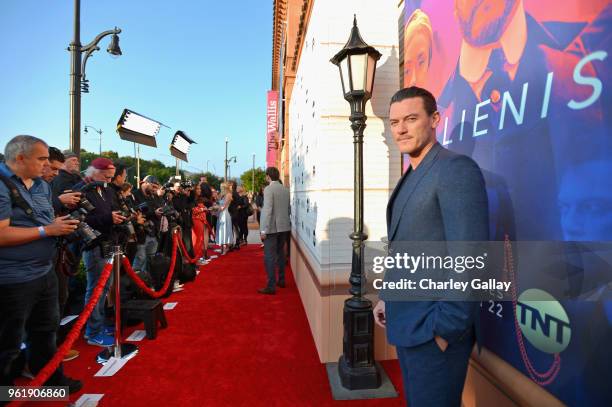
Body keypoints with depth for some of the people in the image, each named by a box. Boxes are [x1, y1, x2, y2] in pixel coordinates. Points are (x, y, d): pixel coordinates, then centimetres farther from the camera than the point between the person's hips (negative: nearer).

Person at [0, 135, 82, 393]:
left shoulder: (43, 186, 10)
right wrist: (47, 230, -21)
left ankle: (51, 379, 40)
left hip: (45, 273, 9)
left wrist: (63, 225, -1)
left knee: (46, 331, 22)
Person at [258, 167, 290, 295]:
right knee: (280, 253, 19)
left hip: (272, 228, -7)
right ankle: (281, 280, 29)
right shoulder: (286, 189, 7)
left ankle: (271, 286, 0)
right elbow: (289, 208, 10)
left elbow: (268, 210, -19)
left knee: (269, 257, -2)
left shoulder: (269, 189, -12)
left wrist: (264, 230, -17)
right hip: (284, 227, 7)